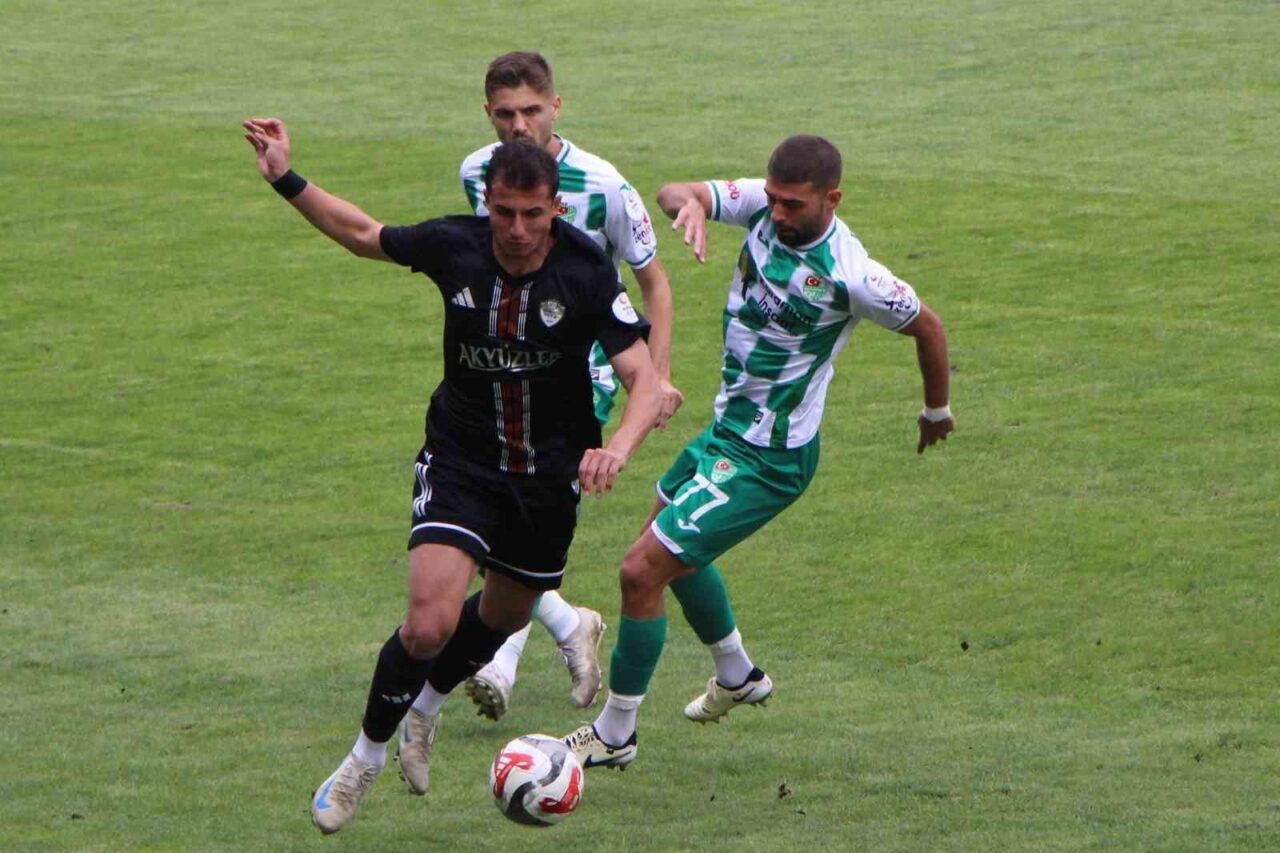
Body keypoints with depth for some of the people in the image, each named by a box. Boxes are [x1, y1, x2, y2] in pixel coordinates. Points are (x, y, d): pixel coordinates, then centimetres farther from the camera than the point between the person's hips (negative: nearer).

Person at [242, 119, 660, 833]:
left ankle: (427, 704, 52)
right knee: (431, 622, -19)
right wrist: (287, 180, 0)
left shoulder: (587, 272, -20)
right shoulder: (454, 246, -14)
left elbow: (643, 378, -23)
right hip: (460, 458, -1)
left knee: (504, 615, 20)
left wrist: (619, 446, -43)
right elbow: (363, 234, 6)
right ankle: (367, 756, 6)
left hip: (550, 471, 1)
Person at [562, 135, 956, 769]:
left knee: (642, 570, -11)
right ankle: (737, 676, 51)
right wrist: (689, 205, -37)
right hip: (727, 426, 8)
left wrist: (936, 411, 7)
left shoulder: (850, 277, -26)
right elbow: (674, 193, -11)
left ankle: (614, 736, 4)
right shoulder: (762, 205, -10)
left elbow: (927, 328, -10)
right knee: (676, 553, 28)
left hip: (764, 459, -8)